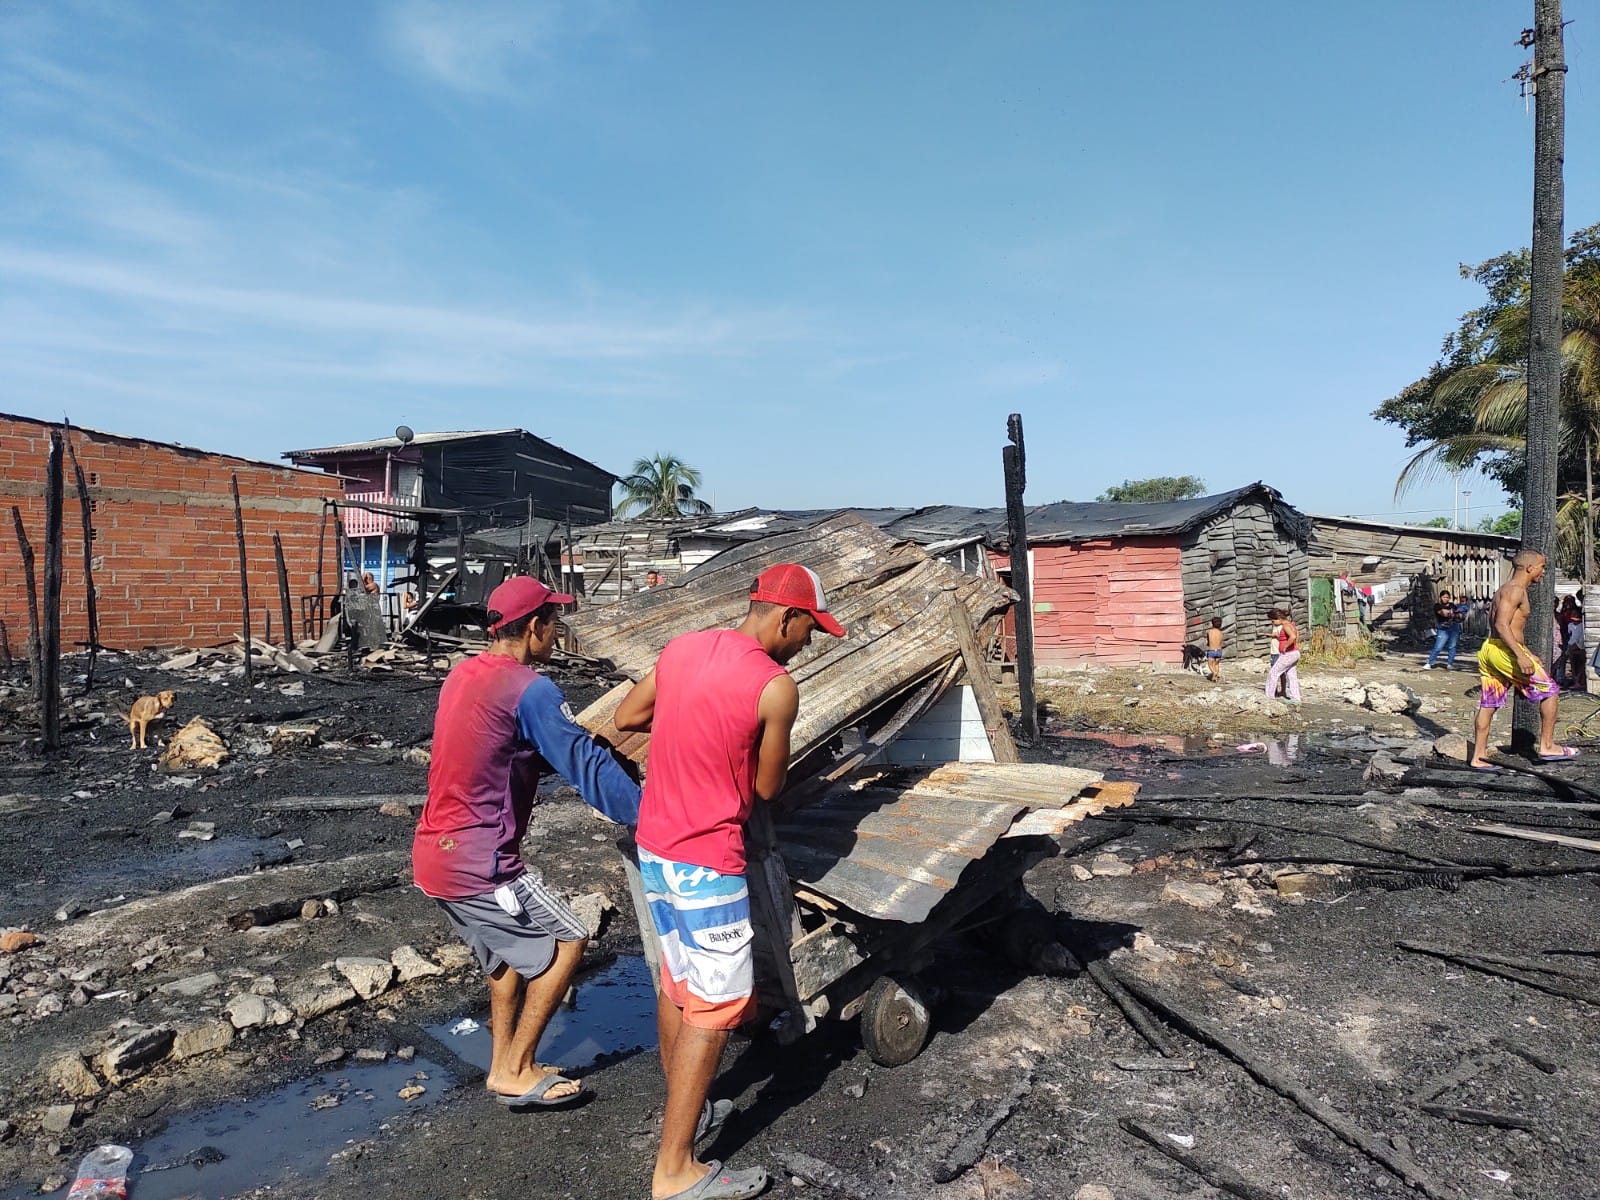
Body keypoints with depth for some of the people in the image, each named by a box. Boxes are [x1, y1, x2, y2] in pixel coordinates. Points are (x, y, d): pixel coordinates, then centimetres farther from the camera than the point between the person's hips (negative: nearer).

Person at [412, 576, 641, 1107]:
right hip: (479, 863, -9)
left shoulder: (463, 675, 9)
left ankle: (505, 1065, 32)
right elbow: (586, 765, -19)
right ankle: (515, 1072, 13)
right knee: (567, 942, 5)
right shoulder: (530, 690, -19)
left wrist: (588, 740, 21)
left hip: (435, 854, 9)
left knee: (513, 947, 24)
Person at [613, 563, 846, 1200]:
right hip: (706, 861, -8)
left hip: (654, 844, 8)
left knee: (677, 979, 23)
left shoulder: (681, 647, 1)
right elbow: (767, 788, -6)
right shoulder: (776, 687, -19)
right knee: (716, 1007, 3)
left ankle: (682, 1108, 41)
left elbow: (625, 718, 13)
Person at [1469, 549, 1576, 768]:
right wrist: (1521, 656, -27)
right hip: (1503, 650, -10)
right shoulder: (1515, 590, -11)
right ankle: (1547, 746, 7)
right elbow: (1502, 625, -22)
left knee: (1488, 704, 8)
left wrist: (1528, 654, 29)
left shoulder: (1506, 589, 21)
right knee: (1549, 690, 3)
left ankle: (1479, 757, 8)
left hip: (1488, 650, 10)